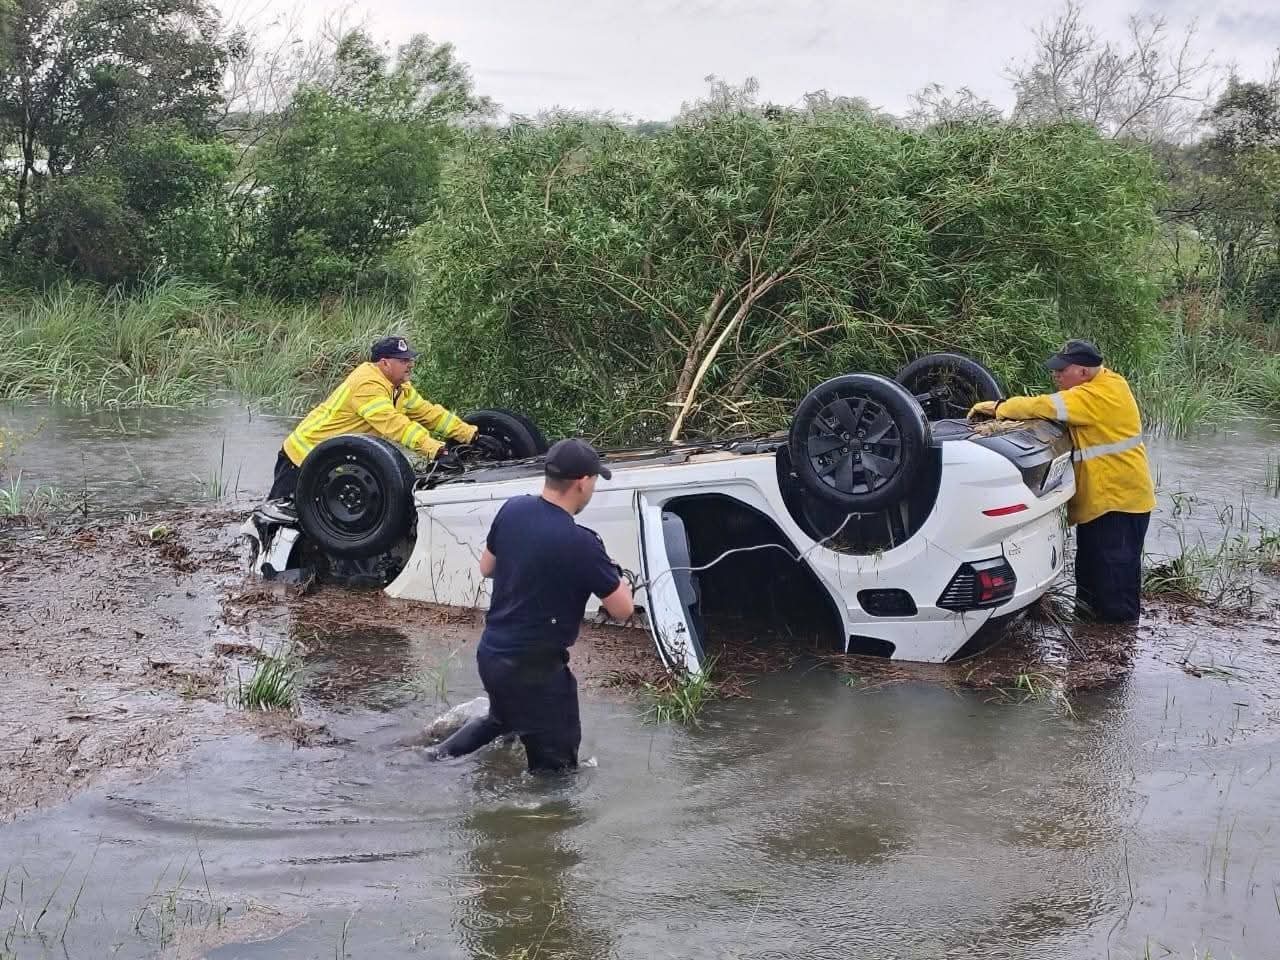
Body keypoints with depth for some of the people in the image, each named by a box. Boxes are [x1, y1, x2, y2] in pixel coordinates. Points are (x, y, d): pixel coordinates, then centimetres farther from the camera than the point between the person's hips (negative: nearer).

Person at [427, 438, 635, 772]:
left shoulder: (512, 510, -4)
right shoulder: (580, 544, -22)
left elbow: (486, 567, 12)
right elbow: (622, 610, -12)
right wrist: (621, 583, 7)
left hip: (490, 653, 7)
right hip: (533, 667, -7)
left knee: (503, 718, 34)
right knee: (556, 763, 7)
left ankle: (445, 752, 25)